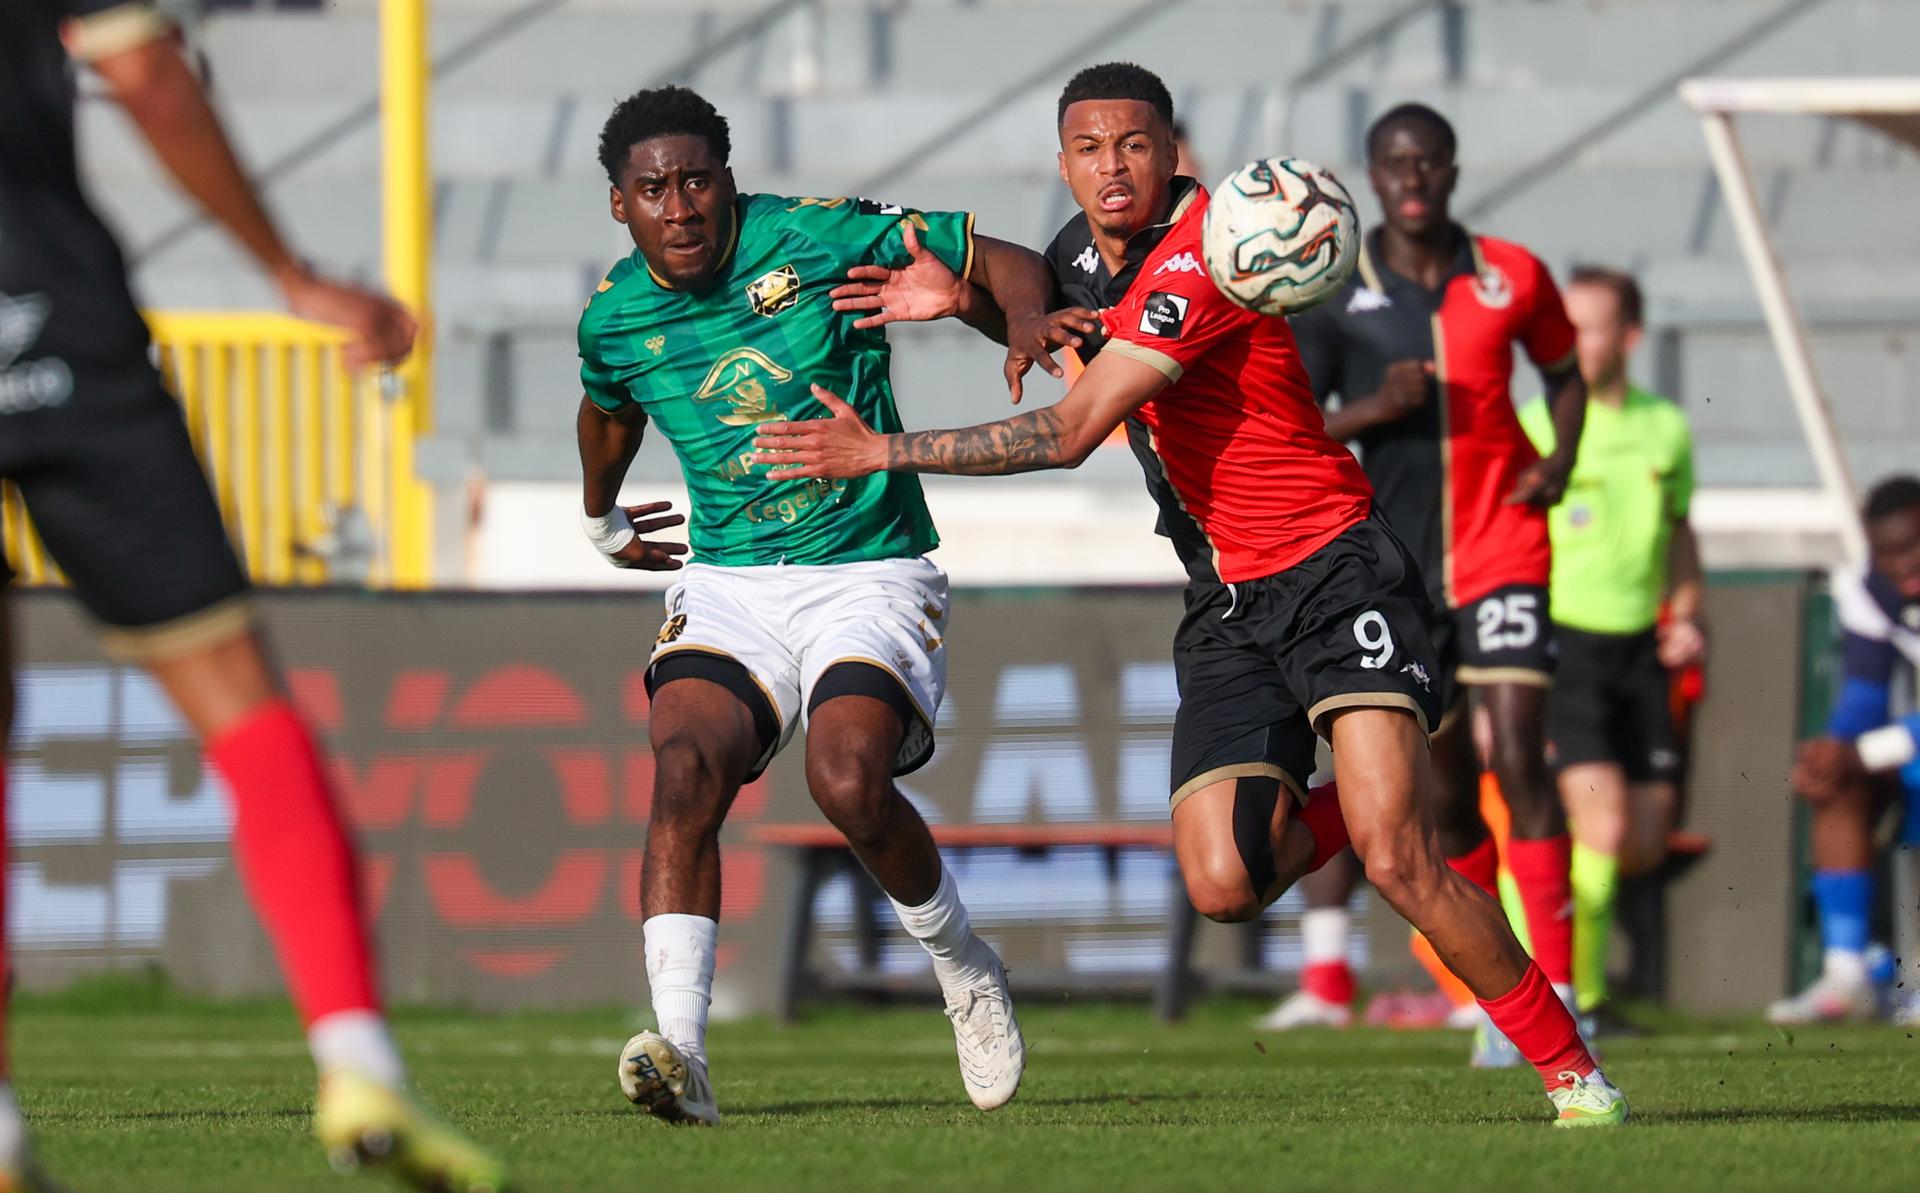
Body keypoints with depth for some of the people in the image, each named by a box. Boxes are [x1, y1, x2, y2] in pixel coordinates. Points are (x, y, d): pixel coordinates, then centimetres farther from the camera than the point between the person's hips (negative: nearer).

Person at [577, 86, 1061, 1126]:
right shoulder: (615, 318, 3)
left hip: (871, 571, -3)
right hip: (726, 585, 3)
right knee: (686, 769, -25)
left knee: (848, 782, -27)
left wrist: (1029, 337, -22)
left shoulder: (822, 239, -9)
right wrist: (599, 518, 43)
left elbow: (1007, 266, -2)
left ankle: (961, 965, 4)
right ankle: (680, 1051, -34)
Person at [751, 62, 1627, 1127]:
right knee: (1222, 885, -12)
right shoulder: (1078, 255, 8)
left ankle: (1571, 1070, -5)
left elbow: (1069, 435, -25)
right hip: (1225, 608, 7)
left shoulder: (1196, 260, -19)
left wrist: (884, 453, -21)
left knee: (1395, 861, -19)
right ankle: (1337, 808, 20)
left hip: (1333, 571, -7)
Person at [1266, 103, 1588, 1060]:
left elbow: (1565, 372, 18)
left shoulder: (1512, 277, 2)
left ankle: (1557, 989, -15)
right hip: (1399, 567, 1)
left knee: (1521, 761, -14)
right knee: (1451, 785, 7)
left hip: (1503, 548, -1)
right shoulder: (1332, 296, -1)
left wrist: (1560, 458, 0)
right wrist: (1371, 409, -19)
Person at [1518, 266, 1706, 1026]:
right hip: (1561, 642, -5)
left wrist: (1687, 619, 5)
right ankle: (1577, 998, -6)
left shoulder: (1667, 429, 9)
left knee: (1645, 845, 2)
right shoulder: (1533, 430, -5)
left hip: (1639, 650, 5)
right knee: (1604, 823, -17)